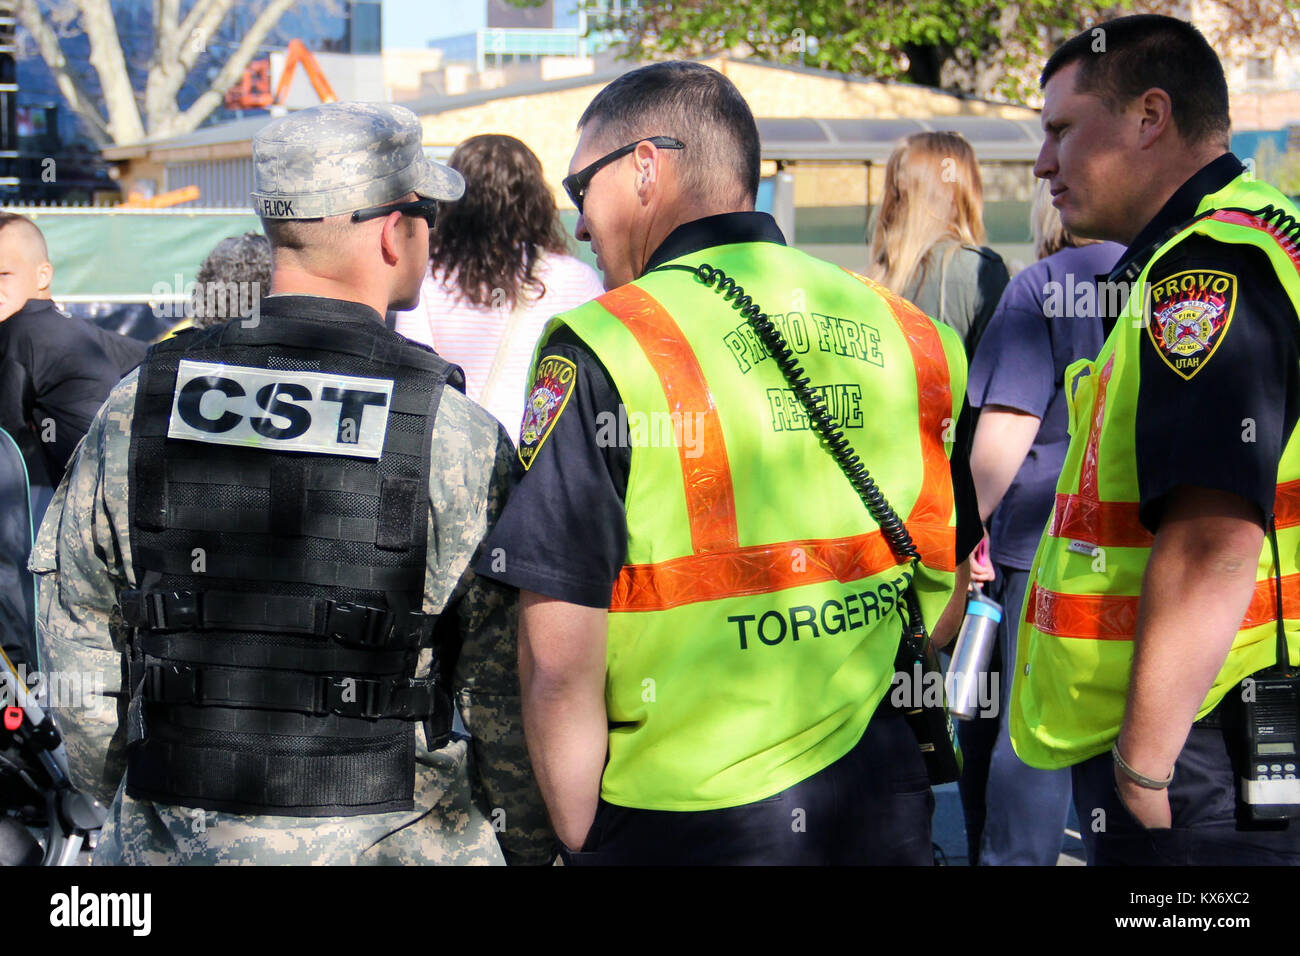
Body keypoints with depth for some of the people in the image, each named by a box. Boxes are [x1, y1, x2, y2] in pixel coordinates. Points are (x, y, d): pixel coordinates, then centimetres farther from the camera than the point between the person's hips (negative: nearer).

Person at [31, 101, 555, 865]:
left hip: (170, 838, 3)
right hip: (389, 838, -3)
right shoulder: (456, 434, -11)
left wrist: (127, 802, 20)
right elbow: (507, 683, -9)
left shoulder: (138, 407, -1)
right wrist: (531, 845, 6)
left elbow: (76, 625, 8)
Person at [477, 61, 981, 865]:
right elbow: (947, 601, 12)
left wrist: (582, 838, -3)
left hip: (683, 827, -4)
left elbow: (559, 660, -15)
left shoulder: (603, 352, -11)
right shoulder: (909, 334, 5)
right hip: (882, 815, 5)